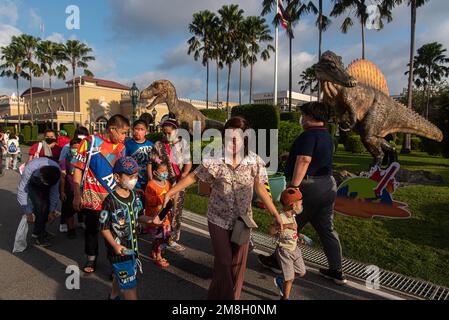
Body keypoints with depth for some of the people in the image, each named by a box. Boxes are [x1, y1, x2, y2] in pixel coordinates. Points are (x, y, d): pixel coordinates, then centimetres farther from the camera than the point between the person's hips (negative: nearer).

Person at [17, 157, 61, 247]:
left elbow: (54, 191, -20)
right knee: (39, 205, -20)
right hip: (31, 183, -3)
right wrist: (28, 213, -31)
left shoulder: (56, 170, -34)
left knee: (47, 205, -6)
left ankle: (40, 230, 19)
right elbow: (22, 190, -32)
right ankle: (39, 237, -8)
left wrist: (52, 211, -17)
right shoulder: (30, 168, -42)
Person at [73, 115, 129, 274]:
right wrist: (77, 195, -9)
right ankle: (91, 258, 36)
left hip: (113, 197, 2)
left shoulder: (121, 147, 3)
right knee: (91, 228, 15)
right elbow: (78, 169, -7)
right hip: (92, 196, -2)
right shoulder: (90, 142, -9)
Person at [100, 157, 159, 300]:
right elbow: (104, 228, -17)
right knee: (130, 285, -2)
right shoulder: (110, 201, -22)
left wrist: (151, 220, -8)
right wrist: (115, 245, -27)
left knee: (121, 276, 28)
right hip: (119, 249, -7)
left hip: (133, 246, 7)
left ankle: (113, 296, 53)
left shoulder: (134, 195, -2)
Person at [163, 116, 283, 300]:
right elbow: (193, 177, -2)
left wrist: (276, 214, 0)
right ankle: (221, 296, 34)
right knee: (223, 262, 8)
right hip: (219, 219, -1)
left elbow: (260, 190, -1)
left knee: (238, 262, 15)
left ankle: (234, 296, 40)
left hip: (243, 219, 2)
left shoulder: (255, 162, -11)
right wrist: (171, 192, -4)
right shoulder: (215, 161, -14)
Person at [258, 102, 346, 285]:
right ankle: (336, 272, 20)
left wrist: (294, 186, -30)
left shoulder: (309, 135, -15)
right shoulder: (326, 136, 16)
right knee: (327, 229, 14)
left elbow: (303, 160, -27)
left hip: (309, 187, -9)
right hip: (327, 186, 9)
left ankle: (277, 262, 23)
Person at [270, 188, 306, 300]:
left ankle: (281, 280, 36)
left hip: (294, 249, 8)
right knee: (290, 278, 1)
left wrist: (299, 236, 11)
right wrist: (286, 226, -47)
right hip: (284, 251, -8)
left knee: (301, 273, 17)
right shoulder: (281, 217, -26)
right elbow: (271, 231, -41)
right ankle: (285, 297, 23)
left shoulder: (292, 216, -1)